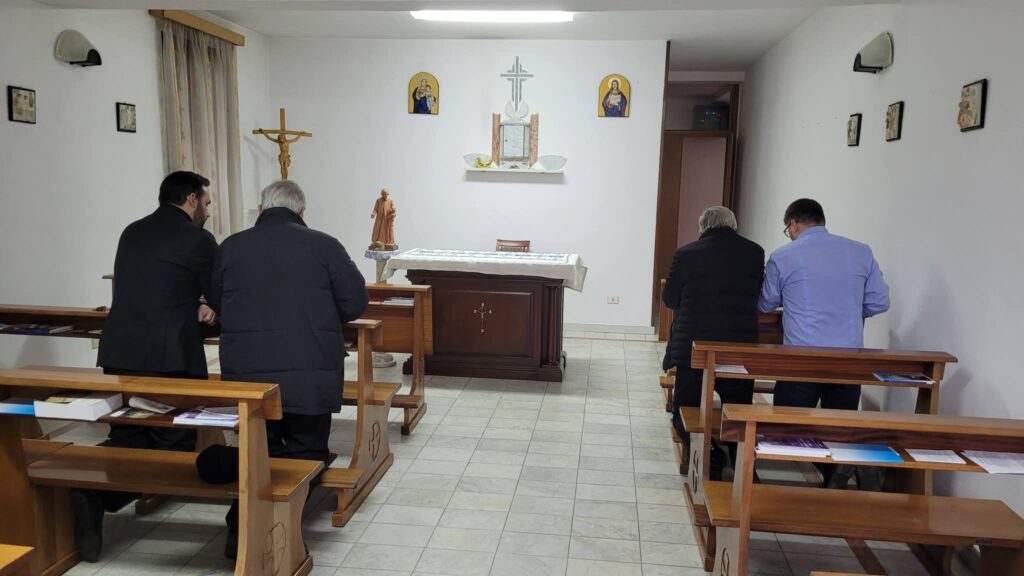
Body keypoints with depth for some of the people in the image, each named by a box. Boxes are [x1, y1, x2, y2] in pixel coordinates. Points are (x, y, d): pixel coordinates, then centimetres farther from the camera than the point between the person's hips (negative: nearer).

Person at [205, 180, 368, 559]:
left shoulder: (230, 247, 6)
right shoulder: (324, 246, -3)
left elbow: (215, 305, 20)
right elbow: (356, 303, 1)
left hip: (248, 374, 3)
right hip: (311, 374, -2)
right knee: (306, 456, 8)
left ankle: (246, 528, -11)